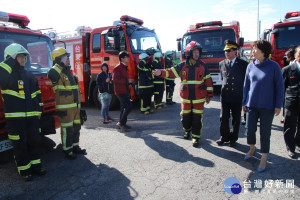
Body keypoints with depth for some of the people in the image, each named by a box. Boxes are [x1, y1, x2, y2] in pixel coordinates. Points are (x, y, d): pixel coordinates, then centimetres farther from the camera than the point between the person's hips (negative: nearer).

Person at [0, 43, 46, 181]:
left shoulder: (29, 75, 14)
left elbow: (37, 93, 18)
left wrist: (39, 109, 13)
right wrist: (11, 60, -22)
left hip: (32, 116, 6)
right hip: (15, 117, -6)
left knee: (35, 141, 13)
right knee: (20, 144, 5)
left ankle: (35, 166, 28)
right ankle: (24, 170, 19)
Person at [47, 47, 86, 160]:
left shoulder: (69, 72, 18)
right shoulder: (57, 72, -8)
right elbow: (51, 75, -35)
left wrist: (78, 103, 23)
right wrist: (60, 64, -22)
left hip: (75, 105, 8)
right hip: (64, 107, -8)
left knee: (76, 127, 15)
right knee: (67, 129, -3)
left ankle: (75, 146, 29)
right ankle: (67, 150, 10)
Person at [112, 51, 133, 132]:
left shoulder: (125, 68, 18)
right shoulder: (117, 68, -13)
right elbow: (115, 79, -23)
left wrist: (130, 82, 11)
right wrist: (127, 80, -23)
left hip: (125, 91, 10)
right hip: (120, 91, -10)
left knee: (124, 107, 13)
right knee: (128, 106, -14)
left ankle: (122, 124, 22)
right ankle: (120, 123, -5)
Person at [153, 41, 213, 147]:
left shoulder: (203, 66, 0)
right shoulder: (182, 66, 1)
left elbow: (208, 81, 4)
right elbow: (171, 72, -2)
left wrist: (209, 95, 4)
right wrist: (161, 72, -21)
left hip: (199, 98, -1)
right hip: (186, 97, 1)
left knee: (197, 117, -1)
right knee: (185, 116, 10)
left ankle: (196, 136, 15)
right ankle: (187, 130, 40)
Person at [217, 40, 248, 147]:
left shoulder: (243, 64, -4)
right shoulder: (222, 64, 5)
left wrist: (244, 96, 1)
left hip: (237, 97, -2)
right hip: (225, 96, 2)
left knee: (236, 119, 9)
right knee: (223, 118, 6)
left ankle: (233, 138, 25)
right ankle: (224, 137, 23)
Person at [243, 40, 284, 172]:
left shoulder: (274, 66, -6)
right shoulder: (251, 66, 4)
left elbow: (279, 86, -4)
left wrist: (278, 105, -6)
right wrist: (244, 102, 10)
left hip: (268, 106, -3)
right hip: (252, 104, 3)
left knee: (265, 133, 5)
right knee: (250, 129, 8)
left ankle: (264, 159, 20)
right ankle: (252, 148, 37)